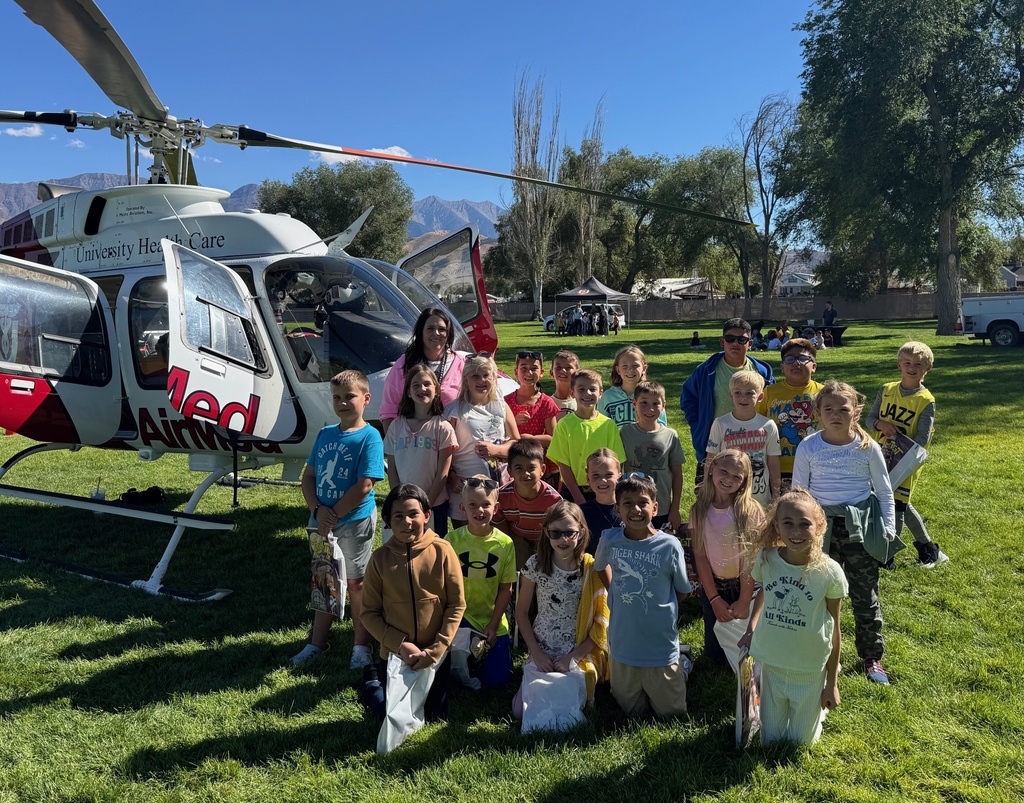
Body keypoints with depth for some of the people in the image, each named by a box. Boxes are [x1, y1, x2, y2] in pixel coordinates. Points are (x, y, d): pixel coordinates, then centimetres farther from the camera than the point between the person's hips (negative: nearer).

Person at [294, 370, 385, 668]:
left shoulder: (369, 437, -12)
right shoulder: (325, 434, 6)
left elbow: (364, 486, -18)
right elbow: (308, 476, 7)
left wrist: (332, 516, -15)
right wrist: (317, 510, -10)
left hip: (355, 523, -5)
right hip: (321, 521, 6)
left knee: (355, 583, 7)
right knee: (323, 582, 17)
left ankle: (362, 645, 22)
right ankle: (317, 643, 31)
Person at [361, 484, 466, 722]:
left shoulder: (442, 551, -14)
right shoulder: (380, 558, -11)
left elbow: (457, 604, -10)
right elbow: (370, 612, -6)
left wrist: (435, 650, -14)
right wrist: (400, 644, -17)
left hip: (436, 653, 0)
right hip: (395, 654, 0)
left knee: (434, 715, 16)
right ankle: (372, 682, 42)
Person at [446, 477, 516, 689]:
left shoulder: (505, 543, -9)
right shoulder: (452, 539, -12)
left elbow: (506, 589, -4)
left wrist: (492, 626, -8)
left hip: (493, 620, 1)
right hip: (461, 615, -1)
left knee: (496, 678, -3)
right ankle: (460, 670, 2)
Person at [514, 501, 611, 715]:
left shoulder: (592, 570, -12)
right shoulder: (535, 565, -9)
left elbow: (601, 623, -8)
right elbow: (521, 612, 0)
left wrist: (573, 657, -12)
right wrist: (536, 653, -7)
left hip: (579, 655, -1)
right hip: (541, 651, 2)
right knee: (521, 711, -4)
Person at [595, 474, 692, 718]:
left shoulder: (670, 546, -16)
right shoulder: (610, 540, -12)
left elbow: (684, 589, -1)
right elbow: (598, 569, 11)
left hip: (661, 646, -2)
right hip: (624, 645, 2)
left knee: (671, 712, 14)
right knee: (632, 711, 19)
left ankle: (681, 665, 40)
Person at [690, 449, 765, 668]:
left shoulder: (751, 511, -14)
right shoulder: (699, 510, -7)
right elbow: (700, 557, -6)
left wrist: (744, 601, -15)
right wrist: (714, 599, -9)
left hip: (744, 586, -2)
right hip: (712, 586, 2)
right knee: (716, 656, 8)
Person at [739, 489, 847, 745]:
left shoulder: (829, 572, -19)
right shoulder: (766, 559, -13)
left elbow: (834, 630, -8)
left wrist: (832, 683, -2)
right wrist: (752, 627, 0)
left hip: (810, 672, -2)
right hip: (772, 665, 2)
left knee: (801, 743, 18)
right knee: (770, 741, 19)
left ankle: (819, 710, 45)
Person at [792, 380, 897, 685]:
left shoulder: (868, 447, -5)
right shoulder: (808, 448, -6)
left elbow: (884, 492, 5)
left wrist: (888, 529, 1)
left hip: (860, 528, 0)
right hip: (821, 527, 0)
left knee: (865, 595, 9)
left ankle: (871, 656, 27)